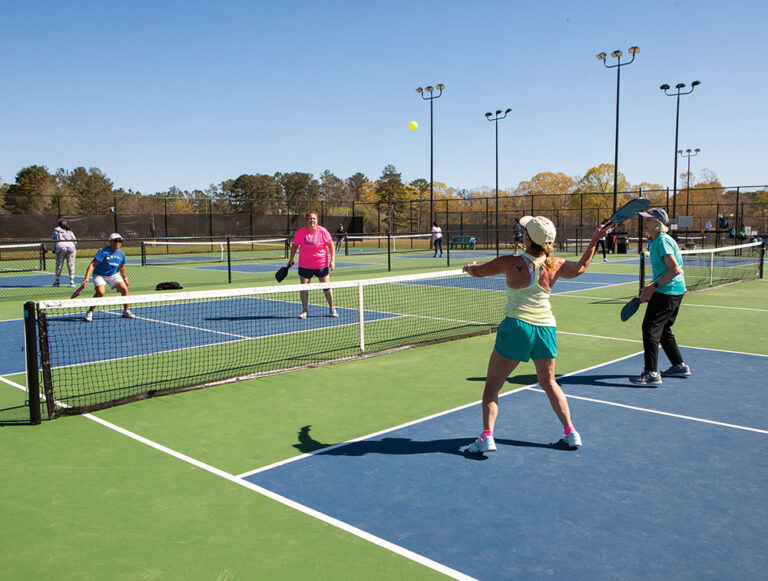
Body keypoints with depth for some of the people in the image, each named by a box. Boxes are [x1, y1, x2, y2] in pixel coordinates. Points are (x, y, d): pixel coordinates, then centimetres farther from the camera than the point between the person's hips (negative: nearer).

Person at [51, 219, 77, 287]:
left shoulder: (56, 230, 14)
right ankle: (71, 280, -6)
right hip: (71, 247, 1)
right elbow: (74, 241, 13)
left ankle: (57, 281, 13)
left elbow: (53, 240, 9)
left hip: (60, 247, -1)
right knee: (71, 264, 1)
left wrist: (54, 249, 18)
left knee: (59, 265, 7)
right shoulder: (70, 231, 18)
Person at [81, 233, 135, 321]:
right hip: (99, 275, -5)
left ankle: (126, 312, 5)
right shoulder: (103, 252, -20)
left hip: (113, 275, 5)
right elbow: (92, 264, -24)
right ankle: (90, 312, -10)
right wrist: (87, 277, -33)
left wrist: (125, 279, 19)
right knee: (100, 292, -27)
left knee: (125, 289, -10)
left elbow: (121, 268, 17)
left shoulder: (121, 254, -1)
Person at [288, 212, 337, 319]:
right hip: (305, 265, 1)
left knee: (326, 287, 3)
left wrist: (332, 260, -8)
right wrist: (291, 259, 8)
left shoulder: (323, 232, -9)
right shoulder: (300, 232, -5)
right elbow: (294, 245, 11)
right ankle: (304, 311, 13)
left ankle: (332, 309, 18)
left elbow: (331, 246, -1)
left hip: (322, 264, -1)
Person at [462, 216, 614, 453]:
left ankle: (487, 437, -3)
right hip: (546, 327, 4)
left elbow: (477, 271, 2)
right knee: (549, 383, 23)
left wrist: (470, 267, 25)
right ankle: (571, 432, 28)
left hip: (517, 326, -4)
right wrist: (595, 239, 29)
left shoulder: (511, 263, -12)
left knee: (492, 384, 6)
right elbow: (582, 267, 21)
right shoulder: (556, 265, -1)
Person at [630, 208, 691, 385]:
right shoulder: (656, 241, 14)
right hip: (674, 291, 11)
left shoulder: (663, 241, -16)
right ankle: (679, 366, 31)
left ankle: (651, 374, -10)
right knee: (663, 330, 20)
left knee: (650, 329, -10)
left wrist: (654, 286, -22)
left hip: (667, 292, -11)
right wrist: (651, 288, 16)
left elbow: (675, 269, -22)